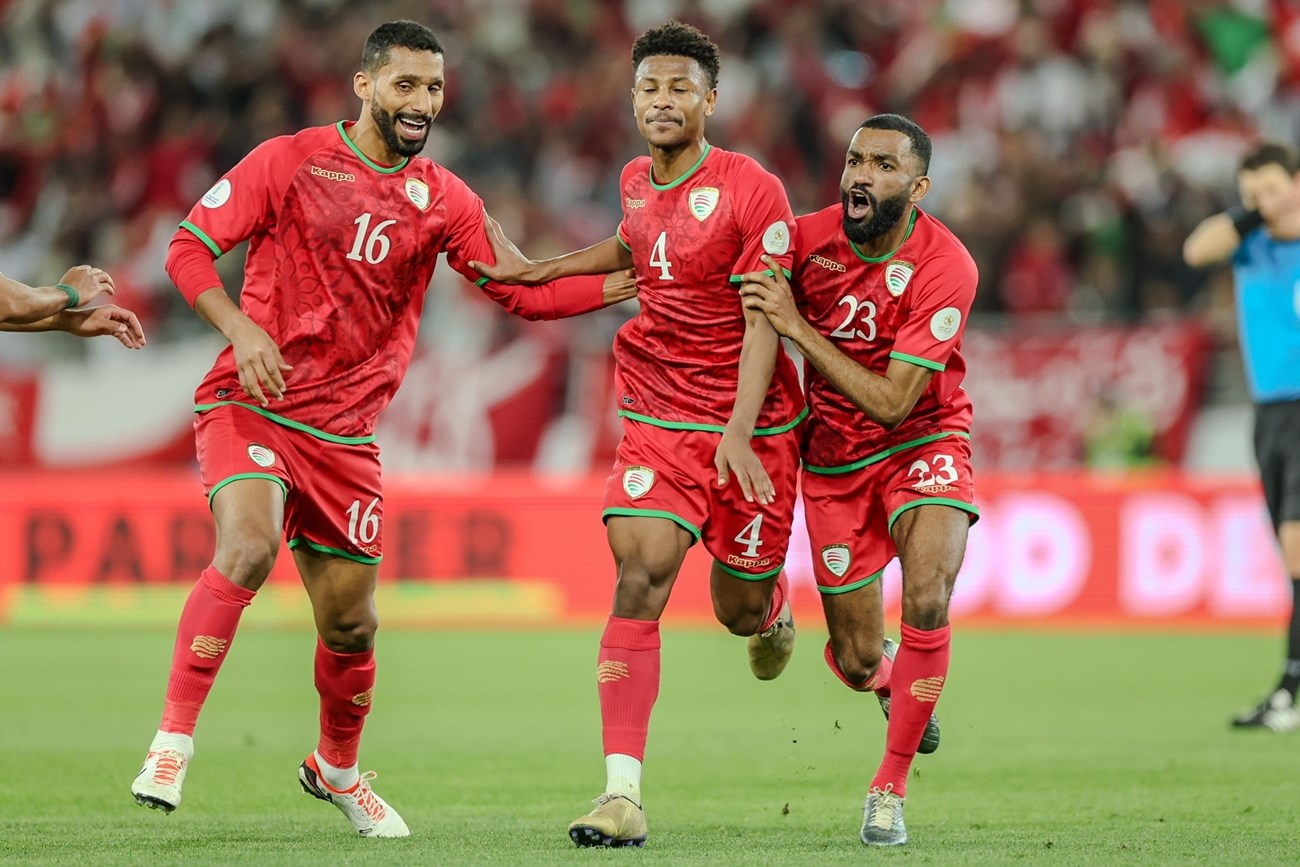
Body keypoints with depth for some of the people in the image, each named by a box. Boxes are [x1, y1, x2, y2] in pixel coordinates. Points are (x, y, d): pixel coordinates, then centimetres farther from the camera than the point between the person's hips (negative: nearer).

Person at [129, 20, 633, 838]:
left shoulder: (443, 201, 6)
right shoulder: (288, 162, -4)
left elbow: (521, 287, 10)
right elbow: (190, 246, -3)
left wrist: (630, 284, -2)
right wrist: (240, 329, -18)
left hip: (345, 431, 4)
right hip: (250, 403, -4)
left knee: (350, 624, 7)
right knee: (248, 548, -30)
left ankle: (337, 767, 36)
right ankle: (173, 743, -22)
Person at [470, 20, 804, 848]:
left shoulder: (753, 191, -13)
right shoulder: (636, 183, 5)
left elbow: (761, 321, -16)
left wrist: (739, 432, -24)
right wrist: (539, 270, 21)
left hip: (753, 422, -3)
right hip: (658, 414, 3)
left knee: (738, 608, 7)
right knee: (640, 578, -17)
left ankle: (771, 611, 50)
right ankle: (623, 795, -22)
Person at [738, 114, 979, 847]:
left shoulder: (945, 269, -22)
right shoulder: (807, 238, -12)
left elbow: (891, 402, -25)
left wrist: (796, 326, -27)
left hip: (923, 443, -3)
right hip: (834, 458, 3)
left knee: (927, 601, -28)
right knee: (858, 662, 3)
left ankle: (891, 789, -11)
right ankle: (897, 684, 43)